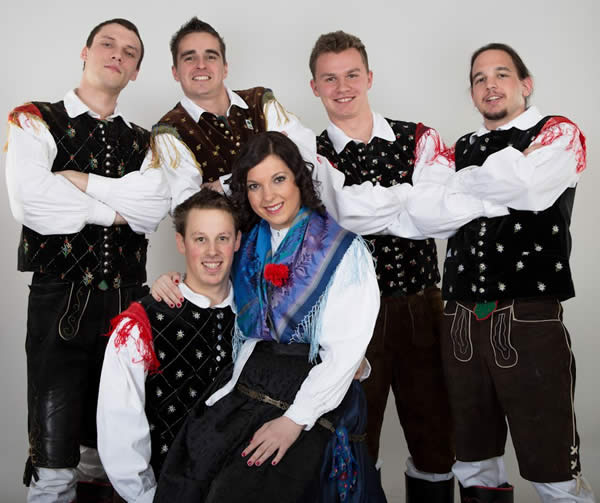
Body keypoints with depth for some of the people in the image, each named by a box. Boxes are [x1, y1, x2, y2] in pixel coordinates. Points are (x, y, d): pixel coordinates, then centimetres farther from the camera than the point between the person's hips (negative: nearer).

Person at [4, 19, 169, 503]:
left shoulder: (143, 143, 14)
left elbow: (155, 207, -7)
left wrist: (73, 188, -13)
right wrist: (114, 208, -11)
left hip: (127, 300, 4)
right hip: (61, 298, -4)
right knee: (54, 459, -1)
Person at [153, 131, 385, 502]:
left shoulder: (344, 250, -4)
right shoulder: (250, 247, 12)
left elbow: (346, 350, -10)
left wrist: (294, 420, -15)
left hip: (312, 402, -4)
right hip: (248, 388, 5)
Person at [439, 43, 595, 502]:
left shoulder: (559, 133, 1)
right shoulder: (462, 150, 17)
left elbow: (527, 186, -19)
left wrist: (461, 184, -5)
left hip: (528, 318, -5)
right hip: (461, 320, 5)